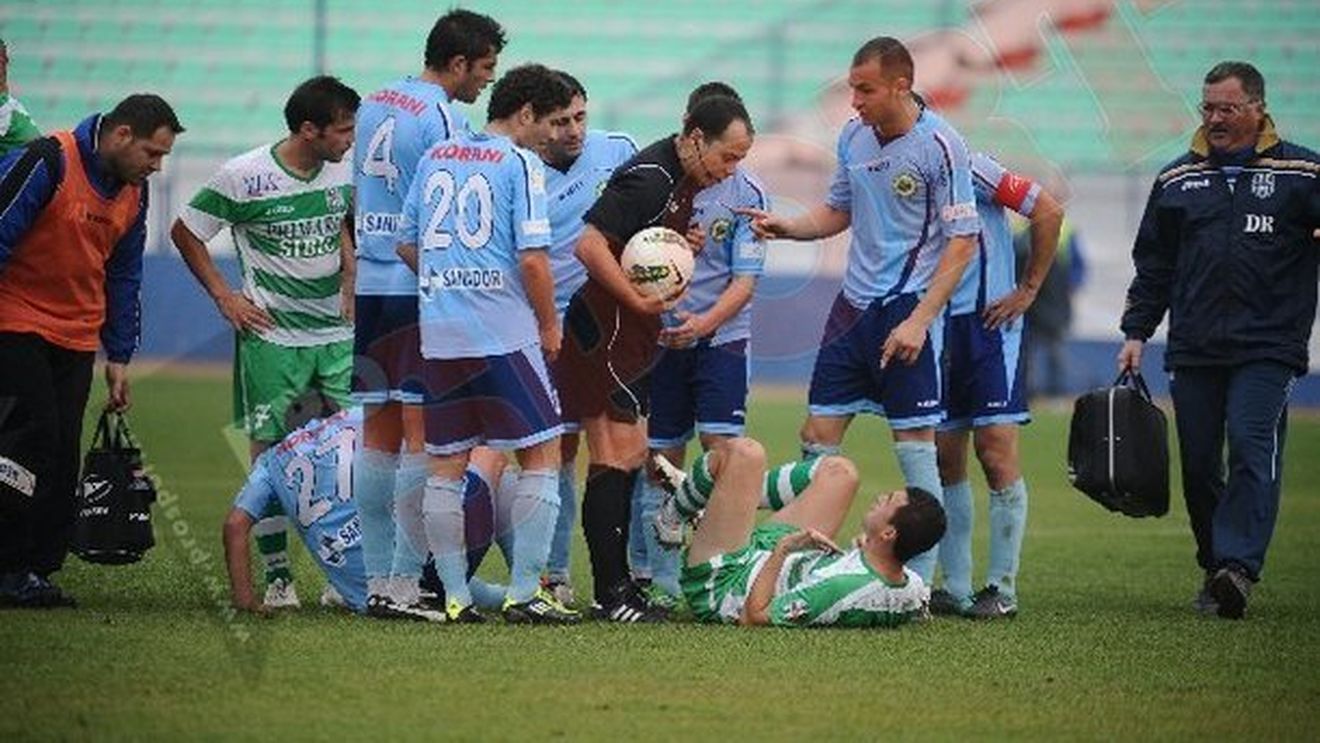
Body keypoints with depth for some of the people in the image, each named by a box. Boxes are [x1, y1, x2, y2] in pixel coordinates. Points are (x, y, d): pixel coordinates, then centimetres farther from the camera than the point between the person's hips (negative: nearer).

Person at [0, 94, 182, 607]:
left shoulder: (133, 192, 8)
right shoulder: (49, 161, -16)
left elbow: (124, 277, 16)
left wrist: (119, 357, 14)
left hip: (77, 339, 7)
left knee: (63, 458, 3)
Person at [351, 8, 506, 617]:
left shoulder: (373, 106, 14)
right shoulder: (444, 120, -12)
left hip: (369, 287, 8)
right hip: (422, 291, -8)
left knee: (378, 435, 9)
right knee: (421, 436, -6)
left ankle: (377, 579, 10)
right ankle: (405, 581, -9)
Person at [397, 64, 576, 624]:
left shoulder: (435, 159, 12)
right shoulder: (520, 165, -7)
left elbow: (406, 245, 16)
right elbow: (532, 258, -13)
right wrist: (549, 326, 0)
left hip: (438, 337, 6)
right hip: (505, 336, -6)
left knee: (445, 468, 9)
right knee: (542, 457, 3)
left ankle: (455, 596, 9)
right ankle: (524, 593, -1)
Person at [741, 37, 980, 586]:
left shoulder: (939, 146, -12)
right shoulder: (853, 137, 8)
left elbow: (962, 242, -12)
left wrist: (919, 320, -17)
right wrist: (786, 227, 2)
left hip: (907, 310, -7)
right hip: (854, 305, 7)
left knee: (914, 443, -4)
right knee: (817, 435, 4)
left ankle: (919, 583, 1)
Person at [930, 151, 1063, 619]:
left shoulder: (969, 169, -10)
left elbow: (1048, 212, -10)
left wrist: (1028, 289, -8)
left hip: (988, 323, -6)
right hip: (936, 332, 7)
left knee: (996, 451, -10)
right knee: (945, 459, 4)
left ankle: (1002, 589, -6)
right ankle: (956, 590, 10)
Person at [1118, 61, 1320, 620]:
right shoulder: (1177, 180, 14)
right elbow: (1153, 266, 19)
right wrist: (1136, 332, 12)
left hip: (1268, 348, -4)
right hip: (1193, 351, 4)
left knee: (1252, 448, -18)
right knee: (1199, 464, 3)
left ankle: (1238, 565, -25)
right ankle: (1214, 572, 14)